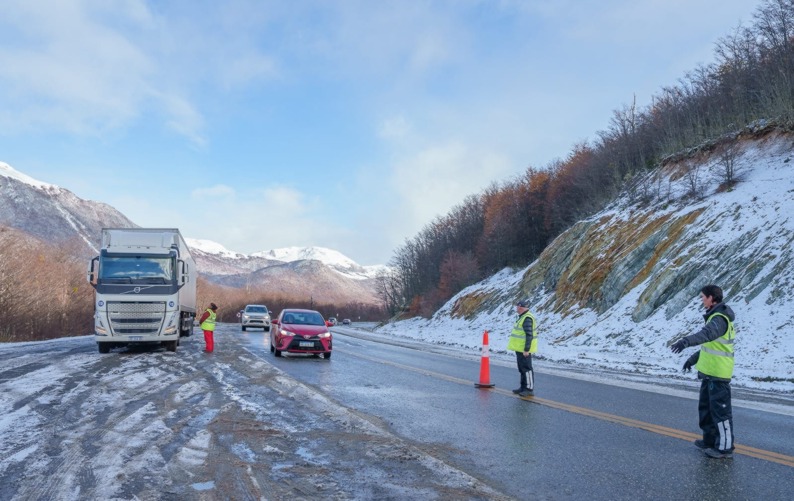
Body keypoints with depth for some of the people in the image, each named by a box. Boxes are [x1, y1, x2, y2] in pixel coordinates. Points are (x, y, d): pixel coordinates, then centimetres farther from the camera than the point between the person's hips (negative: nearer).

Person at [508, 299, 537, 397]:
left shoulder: (527, 319, -20)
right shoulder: (522, 317, 14)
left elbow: (529, 335, -24)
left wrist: (526, 350, -25)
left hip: (524, 350, -11)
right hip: (520, 349, 11)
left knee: (526, 369, -4)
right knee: (522, 369, 16)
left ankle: (530, 389, 2)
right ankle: (524, 387, 24)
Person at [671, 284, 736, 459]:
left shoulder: (720, 318, -18)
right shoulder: (716, 316, 16)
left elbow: (707, 334, -40)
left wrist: (686, 341, -56)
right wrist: (693, 358, 33)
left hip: (718, 373, -10)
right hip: (709, 372, 10)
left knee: (720, 410, -2)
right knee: (706, 407, 18)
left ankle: (725, 447, 6)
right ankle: (710, 440, 30)